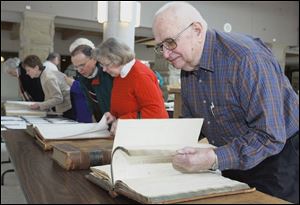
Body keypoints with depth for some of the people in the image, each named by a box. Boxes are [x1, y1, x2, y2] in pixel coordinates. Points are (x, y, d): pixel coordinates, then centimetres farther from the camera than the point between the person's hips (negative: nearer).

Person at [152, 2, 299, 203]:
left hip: (279, 155, -7)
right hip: (235, 162, 7)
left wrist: (215, 159, -38)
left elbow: (270, 137, -30)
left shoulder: (246, 58, -28)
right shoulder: (188, 66, -1)